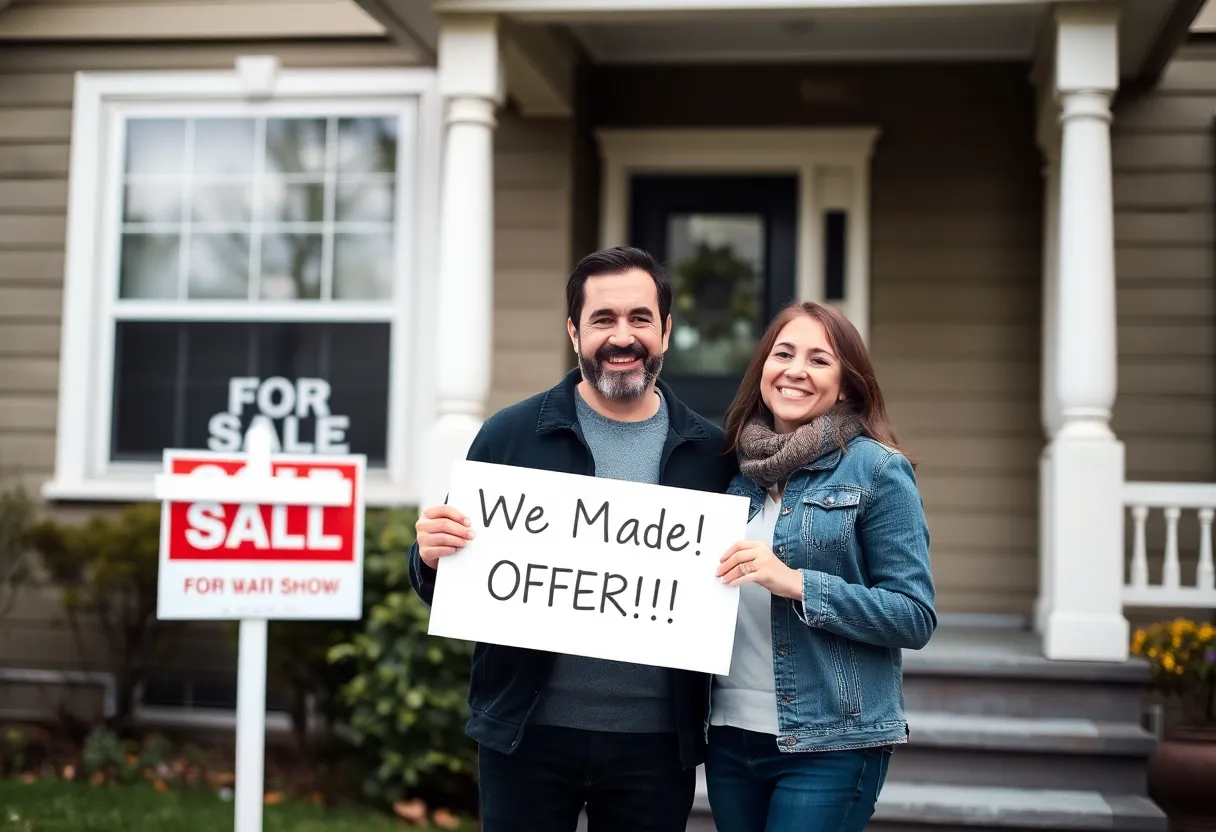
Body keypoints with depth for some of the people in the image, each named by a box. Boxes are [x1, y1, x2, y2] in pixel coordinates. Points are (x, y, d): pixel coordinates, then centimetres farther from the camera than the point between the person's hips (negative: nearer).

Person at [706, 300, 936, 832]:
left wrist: (796, 584, -19)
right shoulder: (737, 469, 8)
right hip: (730, 736, 5)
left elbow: (916, 618, -11)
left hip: (832, 743, -5)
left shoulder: (877, 469, -6)